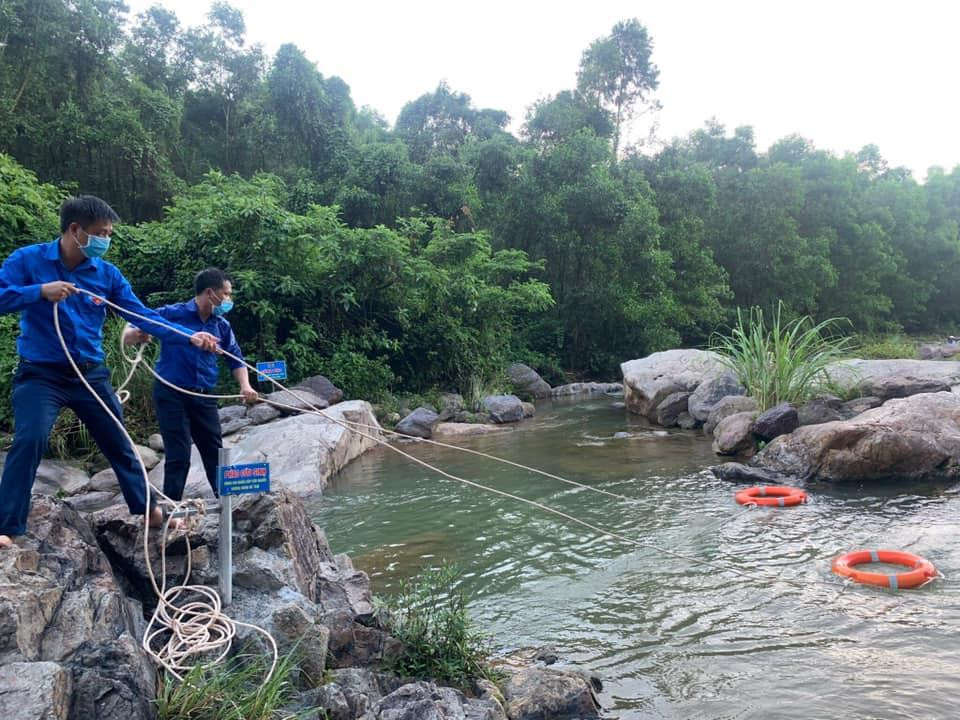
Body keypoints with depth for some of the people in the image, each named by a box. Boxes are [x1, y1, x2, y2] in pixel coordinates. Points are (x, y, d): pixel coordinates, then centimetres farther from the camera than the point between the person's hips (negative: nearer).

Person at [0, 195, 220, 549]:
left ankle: (146, 508, 27)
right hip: (40, 374, -3)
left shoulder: (107, 273, 0)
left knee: (118, 444, 11)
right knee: (29, 440, -20)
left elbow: (143, 315, -2)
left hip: (91, 374, 4)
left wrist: (189, 337, -12)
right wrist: (40, 291, -29)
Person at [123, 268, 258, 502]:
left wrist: (245, 385, -5)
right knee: (178, 457, -5)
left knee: (216, 454, 10)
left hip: (204, 397, 5)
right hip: (171, 395, -5)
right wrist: (137, 335, -30)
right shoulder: (171, 314, -8)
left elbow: (235, 359, 13)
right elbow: (128, 336, -5)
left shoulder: (222, 326, 6)